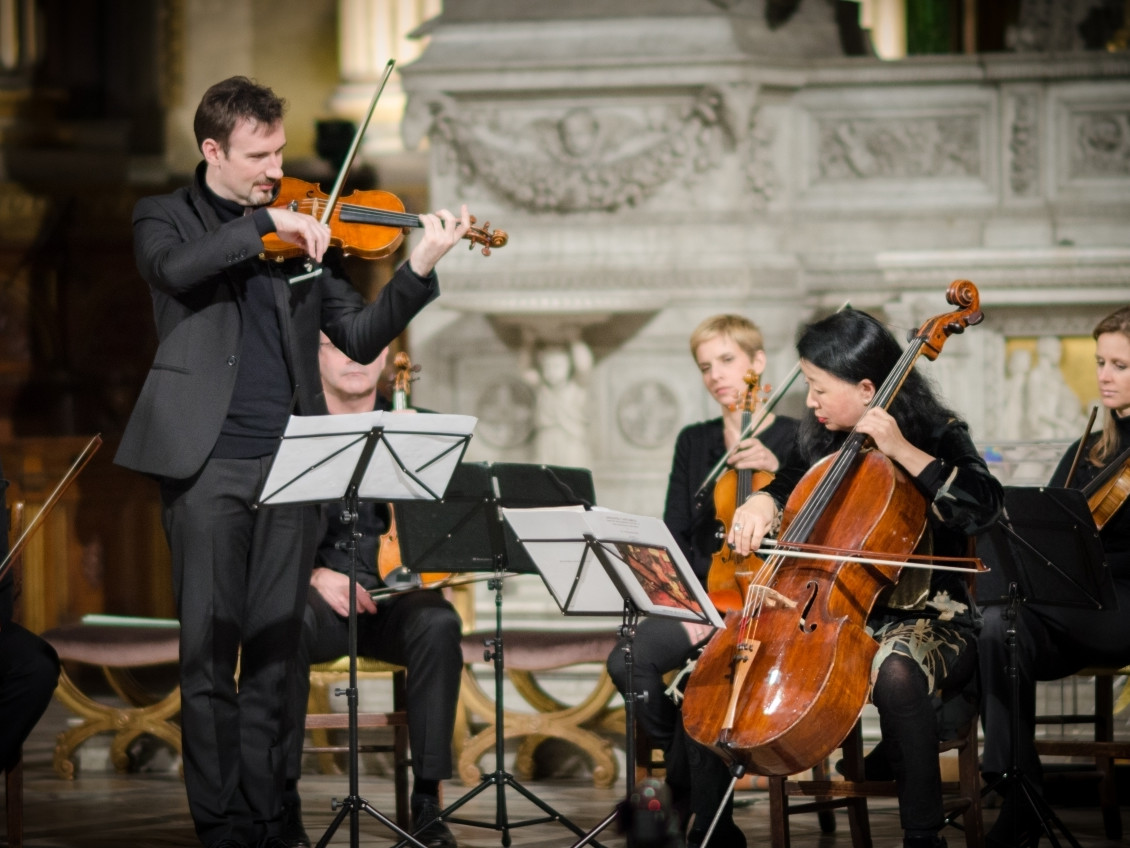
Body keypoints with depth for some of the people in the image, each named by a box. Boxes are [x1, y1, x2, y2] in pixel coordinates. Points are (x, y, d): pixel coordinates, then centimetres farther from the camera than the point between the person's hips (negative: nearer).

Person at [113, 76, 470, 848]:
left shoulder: (304, 230, 15)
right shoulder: (166, 218, 7)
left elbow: (360, 338, 10)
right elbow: (172, 269, -18)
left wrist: (419, 270, -3)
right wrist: (265, 224, -19)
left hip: (290, 462, 3)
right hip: (208, 464, -3)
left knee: (276, 652, 3)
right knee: (209, 649, -3)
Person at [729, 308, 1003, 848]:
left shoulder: (938, 435, -7)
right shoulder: (823, 443, 11)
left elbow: (984, 506, -23)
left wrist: (902, 451, -26)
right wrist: (760, 506, -4)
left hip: (929, 621, -6)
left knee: (896, 670, -41)